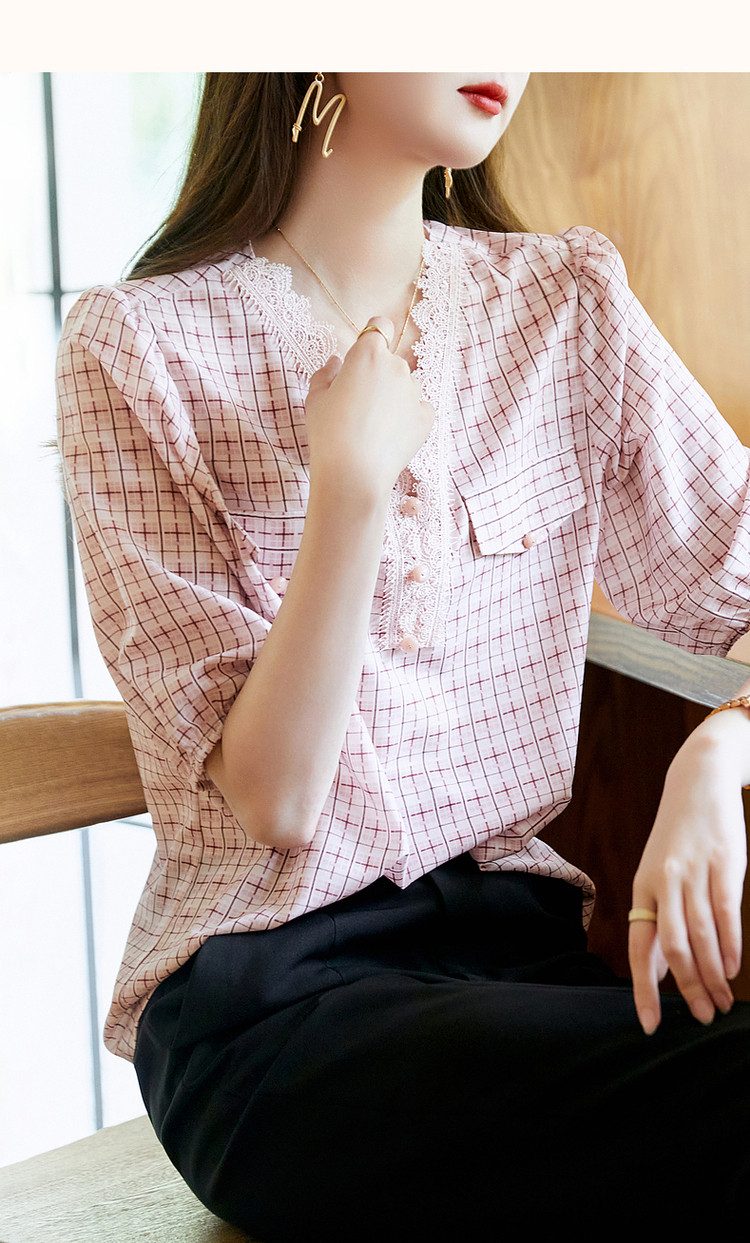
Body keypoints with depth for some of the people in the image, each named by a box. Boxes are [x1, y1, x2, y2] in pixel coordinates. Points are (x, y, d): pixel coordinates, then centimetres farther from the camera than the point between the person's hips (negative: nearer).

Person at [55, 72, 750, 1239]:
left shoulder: (570, 302, 7)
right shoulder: (138, 346, -4)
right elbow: (274, 799, -10)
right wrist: (353, 488, -21)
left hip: (518, 933, 5)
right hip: (266, 996, -4)